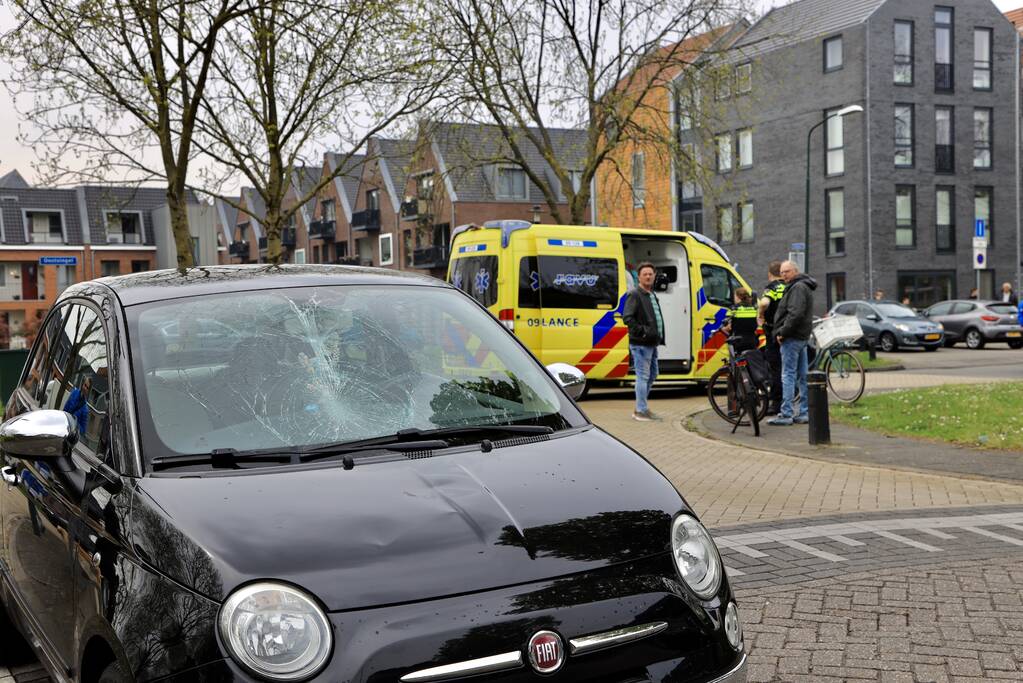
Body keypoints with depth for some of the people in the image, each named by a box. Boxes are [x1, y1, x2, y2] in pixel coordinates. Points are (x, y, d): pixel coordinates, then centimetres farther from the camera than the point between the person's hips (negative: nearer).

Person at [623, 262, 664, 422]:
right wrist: (642, 331, -23)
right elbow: (627, 317, -20)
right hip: (641, 344, -10)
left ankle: (641, 408, 26)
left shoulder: (652, 295, 18)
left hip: (652, 343, 10)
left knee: (652, 375, 17)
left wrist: (659, 336, 15)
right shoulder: (634, 294, -11)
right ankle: (641, 410, -2)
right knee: (643, 376, -7)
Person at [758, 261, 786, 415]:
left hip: (774, 333, -6)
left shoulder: (771, 287, -11)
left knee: (775, 368, -1)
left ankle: (775, 403, 1)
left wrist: (761, 315, -14)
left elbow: (764, 303, -31)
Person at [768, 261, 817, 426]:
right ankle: (804, 412, 16)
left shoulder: (798, 287, -13)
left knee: (788, 375, -9)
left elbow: (795, 314, -25)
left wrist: (783, 332, -19)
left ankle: (786, 414, -9)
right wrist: (782, 332, 15)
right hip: (802, 337, 11)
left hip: (792, 338, -11)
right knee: (802, 376, 11)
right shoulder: (803, 287, 20)